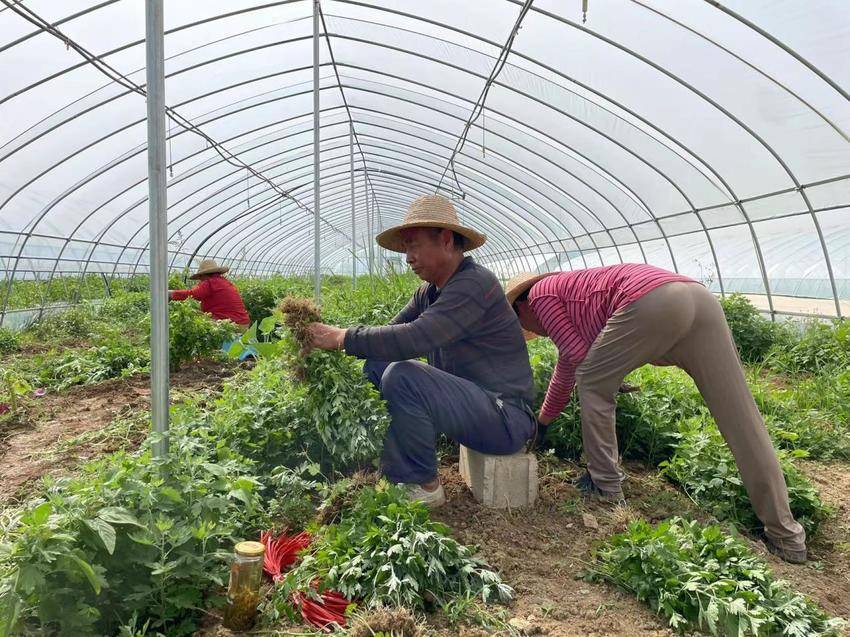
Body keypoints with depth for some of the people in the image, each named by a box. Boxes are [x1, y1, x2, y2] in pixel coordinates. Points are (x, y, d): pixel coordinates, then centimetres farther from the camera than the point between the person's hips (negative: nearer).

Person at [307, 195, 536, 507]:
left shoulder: (474, 283, -20)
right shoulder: (429, 291, 10)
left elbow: (415, 339, -31)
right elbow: (391, 332, 5)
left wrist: (343, 338, -25)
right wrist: (327, 344, -9)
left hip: (505, 417, -9)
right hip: (465, 397, 9)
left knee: (401, 375, -27)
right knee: (377, 365, 4)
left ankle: (424, 485, -8)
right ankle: (393, 471, 7)